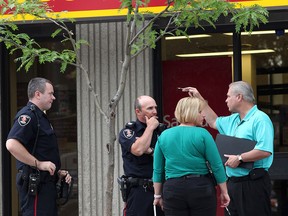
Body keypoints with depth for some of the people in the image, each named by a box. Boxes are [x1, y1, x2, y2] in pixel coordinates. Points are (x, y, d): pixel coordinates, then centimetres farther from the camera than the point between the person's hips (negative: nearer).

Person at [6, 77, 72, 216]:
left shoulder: (41, 116, 21)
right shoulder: (28, 115, -12)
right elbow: (12, 144, -28)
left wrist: (58, 172, 15)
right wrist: (39, 164, -23)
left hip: (46, 183, 10)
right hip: (34, 184, -10)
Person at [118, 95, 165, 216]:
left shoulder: (161, 130, 13)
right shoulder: (127, 132, 1)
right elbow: (138, 150, -18)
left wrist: (151, 151, -11)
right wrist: (150, 127, -7)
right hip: (139, 191, -4)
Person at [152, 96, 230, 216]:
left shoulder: (164, 136, 6)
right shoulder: (202, 134, -5)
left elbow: (157, 170, 9)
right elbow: (217, 166, -6)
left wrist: (158, 195, 17)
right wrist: (224, 192, 1)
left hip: (173, 189, 3)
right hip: (201, 188, -3)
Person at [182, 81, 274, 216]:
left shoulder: (260, 119, -13)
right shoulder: (233, 120, 18)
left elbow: (265, 150, -24)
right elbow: (214, 121, 36)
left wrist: (239, 158, -20)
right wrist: (199, 98, 34)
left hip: (253, 183, -9)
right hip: (233, 183, 9)